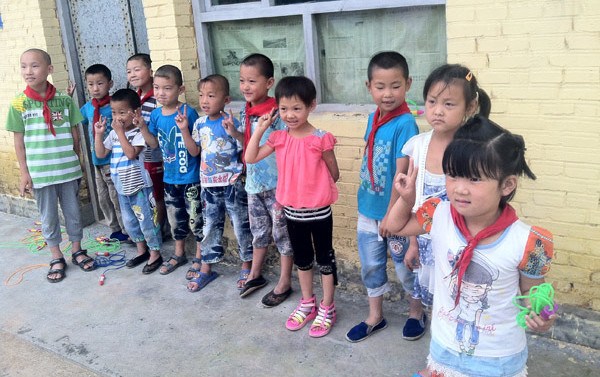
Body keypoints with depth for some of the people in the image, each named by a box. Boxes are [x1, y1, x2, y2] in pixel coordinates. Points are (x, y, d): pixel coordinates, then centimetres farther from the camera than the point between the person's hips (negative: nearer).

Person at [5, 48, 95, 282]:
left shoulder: (65, 100, -4)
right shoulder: (18, 104, -5)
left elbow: (75, 135, 4)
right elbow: (19, 141, -1)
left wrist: (78, 163, 7)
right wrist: (24, 173, -3)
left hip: (68, 170, 1)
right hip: (40, 173, -1)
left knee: (73, 213, 13)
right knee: (48, 217, 11)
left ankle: (77, 251, 32)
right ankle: (57, 259, 26)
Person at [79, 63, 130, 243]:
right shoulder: (88, 107, 4)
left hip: (113, 160, -7)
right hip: (97, 161, 7)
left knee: (117, 198, 1)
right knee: (103, 198, 16)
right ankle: (115, 230, 30)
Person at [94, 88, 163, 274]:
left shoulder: (139, 133, -15)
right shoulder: (113, 134, 6)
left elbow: (131, 153, -27)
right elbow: (101, 154, 8)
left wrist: (120, 132, -24)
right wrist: (99, 134, -3)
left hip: (139, 186, -8)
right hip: (122, 187, 8)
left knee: (147, 220, 0)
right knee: (130, 221, 18)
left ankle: (155, 254, 14)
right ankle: (142, 250, 33)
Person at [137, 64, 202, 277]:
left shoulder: (187, 112, -17)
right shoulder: (156, 115, 1)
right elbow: (154, 144, 10)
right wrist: (142, 127, -4)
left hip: (190, 177, -6)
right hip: (169, 177, 6)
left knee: (196, 219, 4)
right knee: (175, 219, 21)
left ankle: (200, 257, 21)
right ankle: (179, 254, 38)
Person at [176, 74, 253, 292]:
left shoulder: (231, 123, -12)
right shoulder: (200, 124, 5)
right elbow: (194, 151, 10)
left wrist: (234, 132, -29)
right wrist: (184, 130, 0)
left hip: (232, 184, -5)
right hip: (209, 184, 5)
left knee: (241, 225, 6)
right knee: (211, 227, 15)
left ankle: (247, 266, 24)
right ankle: (206, 269, 26)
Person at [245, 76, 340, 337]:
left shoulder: (320, 139, -15)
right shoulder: (279, 138, -1)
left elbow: (334, 174, -5)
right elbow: (250, 158, -2)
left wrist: (316, 188, 6)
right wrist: (261, 128, -6)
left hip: (319, 211, -5)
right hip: (292, 210, 5)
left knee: (325, 258, 10)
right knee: (301, 258, 19)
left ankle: (327, 308, 24)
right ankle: (307, 303, 36)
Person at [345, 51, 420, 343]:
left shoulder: (405, 124, -20)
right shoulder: (373, 118, 2)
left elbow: (402, 174, -20)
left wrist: (391, 214, -17)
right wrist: (366, 200, 13)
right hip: (368, 208, 7)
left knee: (405, 265, 13)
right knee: (370, 265, 18)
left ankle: (416, 312, 37)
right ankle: (375, 317, 36)